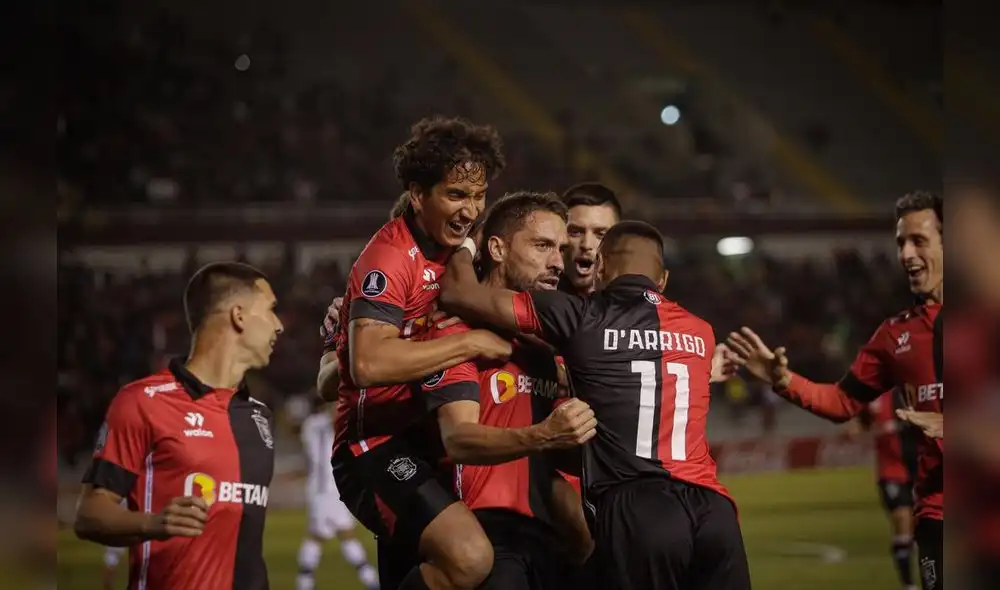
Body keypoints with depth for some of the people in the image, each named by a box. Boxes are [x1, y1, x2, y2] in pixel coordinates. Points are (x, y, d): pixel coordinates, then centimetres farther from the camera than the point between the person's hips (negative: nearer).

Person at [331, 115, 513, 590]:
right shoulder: (391, 257, -17)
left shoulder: (451, 246, 10)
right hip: (375, 444, -10)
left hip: (420, 440, 10)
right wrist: (470, 343, -26)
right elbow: (369, 364, -32)